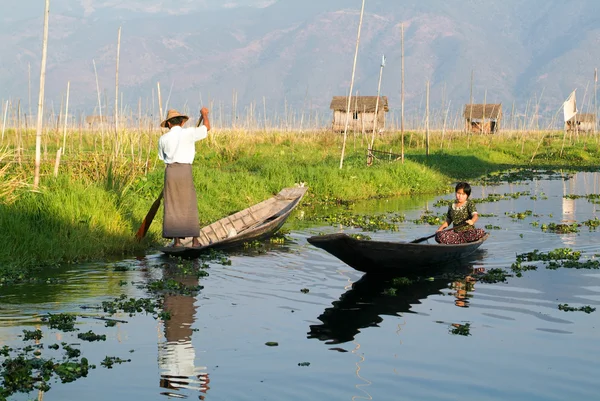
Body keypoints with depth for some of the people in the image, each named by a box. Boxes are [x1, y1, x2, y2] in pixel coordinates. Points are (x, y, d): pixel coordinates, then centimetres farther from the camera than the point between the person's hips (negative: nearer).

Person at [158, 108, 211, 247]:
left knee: (172, 206, 7)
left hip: (170, 171, 2)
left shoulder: (163, 139, 7)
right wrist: (204, 114, 26)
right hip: (185, 170, -2)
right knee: (190, 205, 5)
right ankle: (195, 240, 5)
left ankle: (176, 240, 4)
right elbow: (207, 127, 9)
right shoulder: (188, 133, -2)